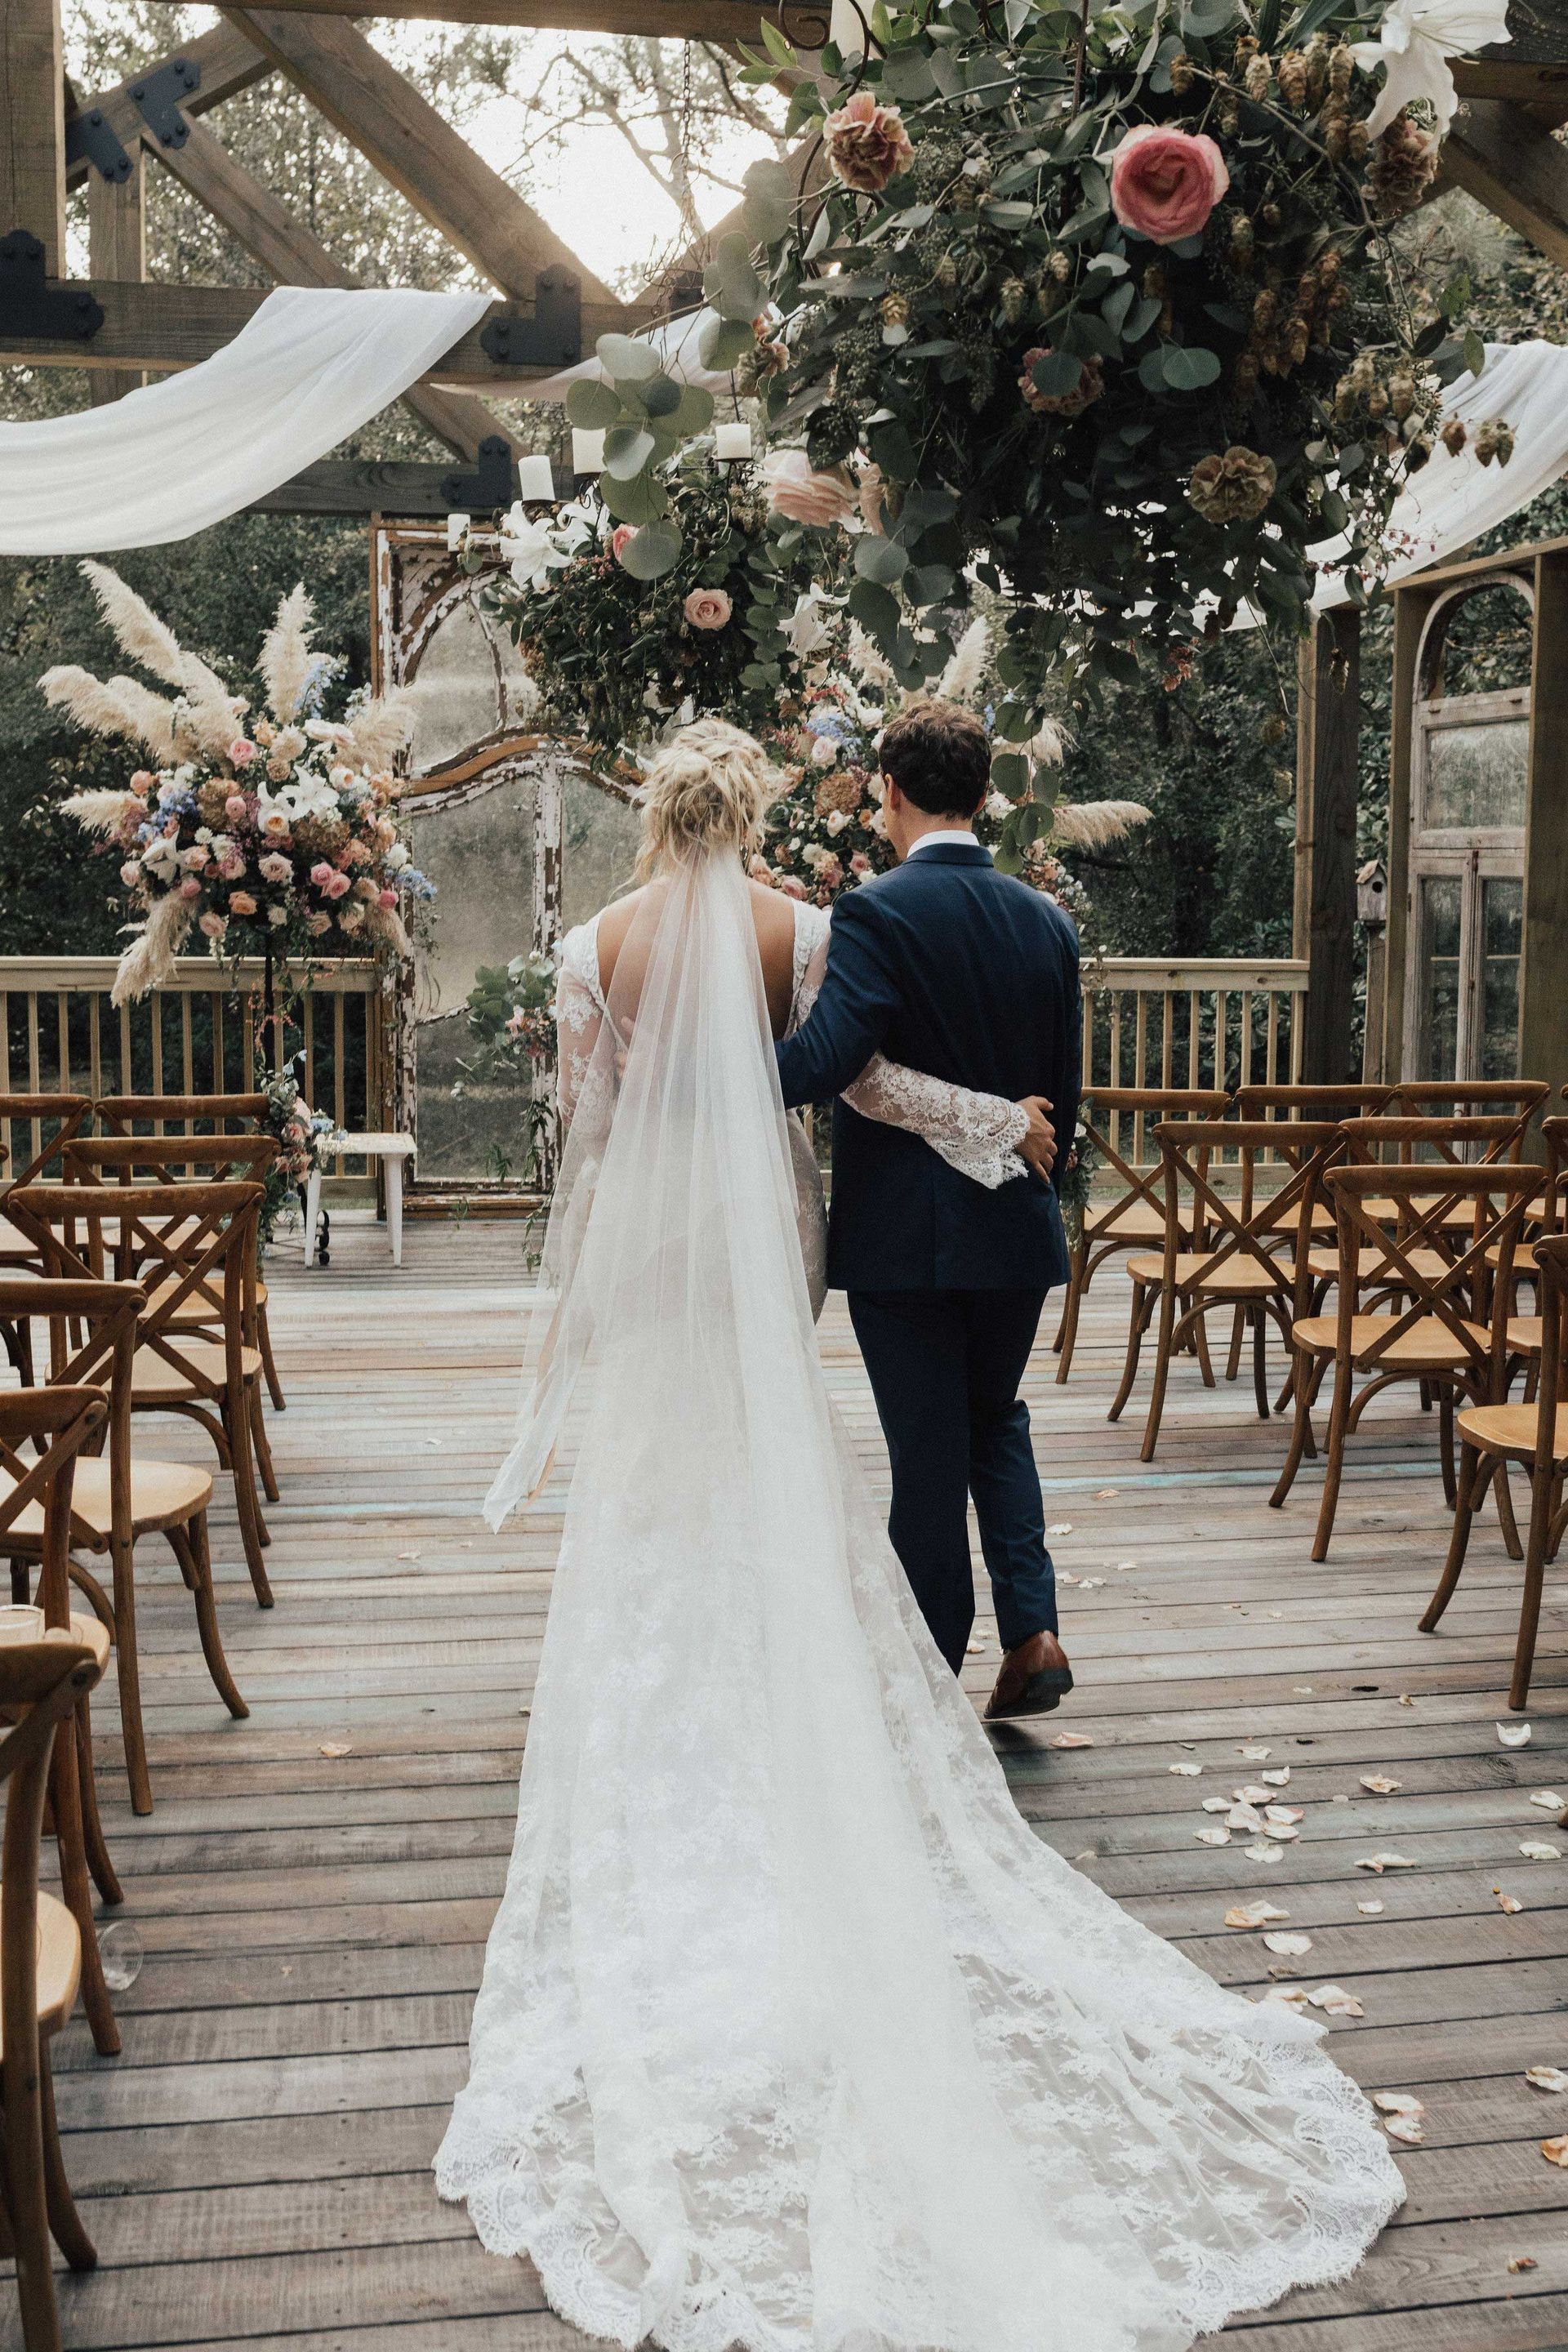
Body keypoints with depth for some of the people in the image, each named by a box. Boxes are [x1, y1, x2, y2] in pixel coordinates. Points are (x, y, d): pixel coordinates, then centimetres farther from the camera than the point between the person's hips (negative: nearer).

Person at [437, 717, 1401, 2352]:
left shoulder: (597, 945, -5)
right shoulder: (788, 933, -4)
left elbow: (584, 1125, -2)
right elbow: (861, 1078, -1)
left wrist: (568, 1289, 7)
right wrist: (998, 1125, 14)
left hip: (638, 1241, 0)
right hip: (758, 1234, 1)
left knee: (651, 1491, 8)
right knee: (776, 1491, 11)